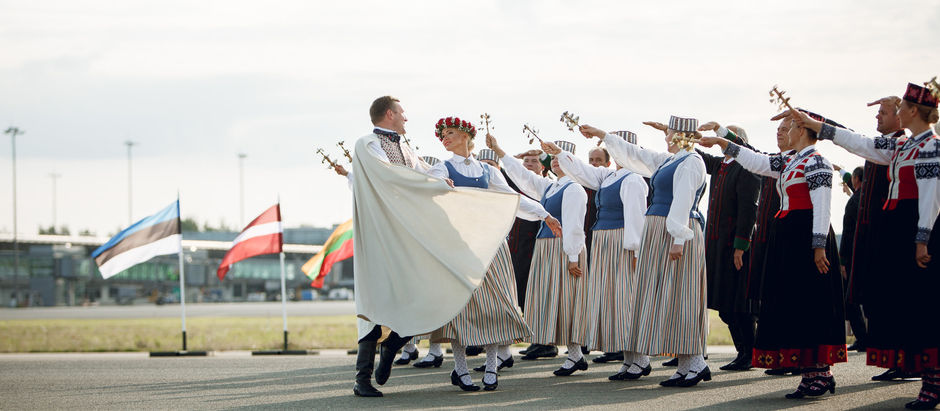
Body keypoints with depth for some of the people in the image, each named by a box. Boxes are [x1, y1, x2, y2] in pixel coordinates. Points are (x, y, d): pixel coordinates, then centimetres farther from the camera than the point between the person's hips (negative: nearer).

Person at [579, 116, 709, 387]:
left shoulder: (690, 162, -11)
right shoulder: (668, 161, 17)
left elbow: (683, 203, -19)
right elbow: (635, 155, 27)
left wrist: (678, 239, -24)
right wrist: (602, 135, 31)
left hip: (675, 233, -10)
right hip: (658, 233, 10)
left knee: (675, 295, -11)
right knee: (652, 294, 9)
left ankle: (694, 363, -10)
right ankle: (640, 360, 12)